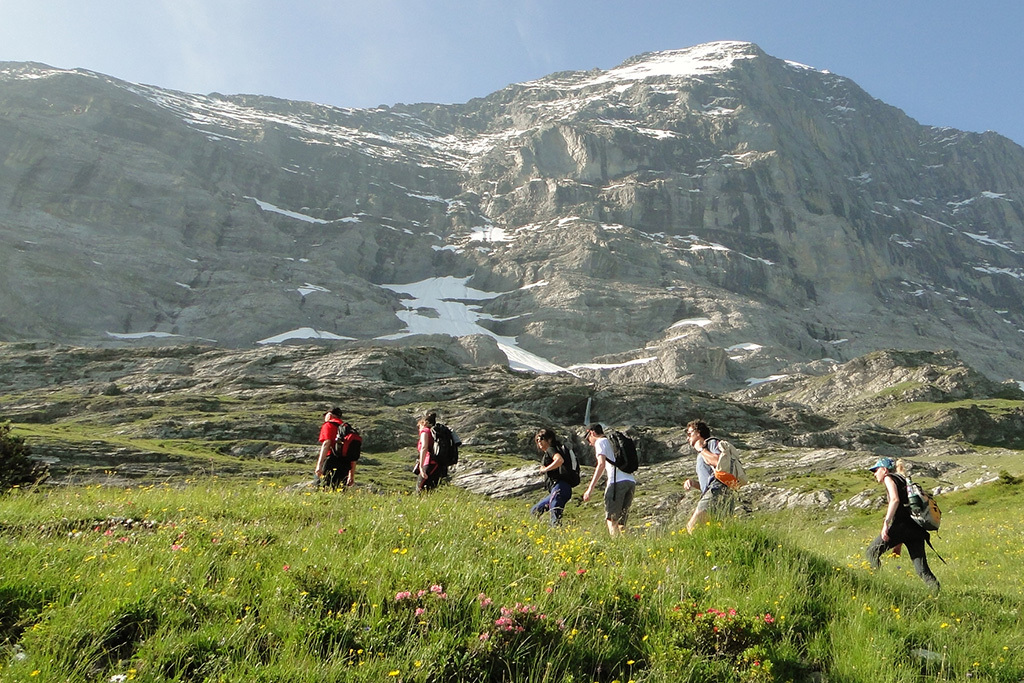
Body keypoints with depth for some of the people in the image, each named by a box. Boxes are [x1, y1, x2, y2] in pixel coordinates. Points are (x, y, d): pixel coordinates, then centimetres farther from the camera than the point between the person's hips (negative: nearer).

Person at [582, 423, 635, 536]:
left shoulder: (600, 442, 8)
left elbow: (601, 464, -8)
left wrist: (590, 488, -11)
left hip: (617, 481, -7)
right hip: (631, 481, 7)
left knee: (611, 519, -5)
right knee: (621, 521, 11)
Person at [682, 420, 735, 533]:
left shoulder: (712, 443, 8)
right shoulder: (701, 455, 33)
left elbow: (719, 462, -15)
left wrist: (701, 449, -1)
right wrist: (693, 483, 14)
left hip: (717, 493, -10)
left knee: (692, 527, -20)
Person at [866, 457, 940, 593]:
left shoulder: (889, 478, 6)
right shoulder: (902, 481, 31)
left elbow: (895, 500, -14)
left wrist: (886, 523, -22)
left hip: (902, 524, -8)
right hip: (916, 528, 8)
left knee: (872, 551, 1)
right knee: (922, 569, 4)